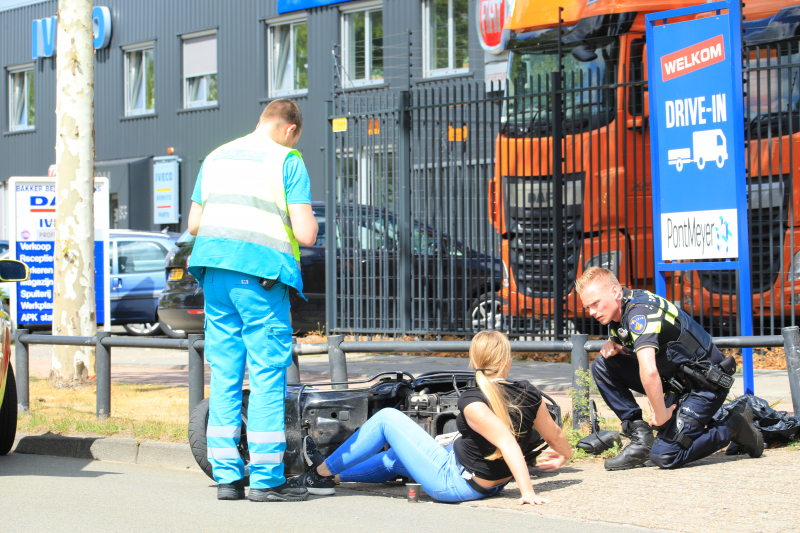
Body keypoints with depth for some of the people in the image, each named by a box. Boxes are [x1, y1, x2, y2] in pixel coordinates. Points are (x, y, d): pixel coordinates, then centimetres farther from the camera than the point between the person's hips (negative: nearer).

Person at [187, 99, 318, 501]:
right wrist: (309, 219, 13)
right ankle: (266, 479, -2)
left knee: (224, 373, 8)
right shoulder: (287, 161, -1)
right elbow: (305, 234, -8)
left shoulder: (215, 158, 17)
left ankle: (226, 476, 10)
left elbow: (194, 223, 20)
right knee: (268, 373, -2)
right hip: (261, 273, -6)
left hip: (214, 271, 6)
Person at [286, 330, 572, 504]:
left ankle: (324, 473, 17)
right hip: (491, 485, 8)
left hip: (452, 481, -8)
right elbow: (556, 435, 2)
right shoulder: (530, 395, -7)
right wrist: (563, 455, 23)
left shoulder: (473, 402, -25)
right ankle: (332, 476, 46)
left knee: (387, 418, 4)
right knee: (394, 458, 28)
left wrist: (527, 492, -35)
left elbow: (508, 443, -34)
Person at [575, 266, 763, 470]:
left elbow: (649, 372, -37)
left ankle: (734, 426, 1)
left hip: (705, 383, -9)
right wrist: (612, 347, -4)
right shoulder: (619, 310, 2)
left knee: (664, 456, -20)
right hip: (675, 378, 9)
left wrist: (661, 415, -26)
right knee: (603, 366, 0)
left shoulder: (639, 311, -26)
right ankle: (640, 437, 0)